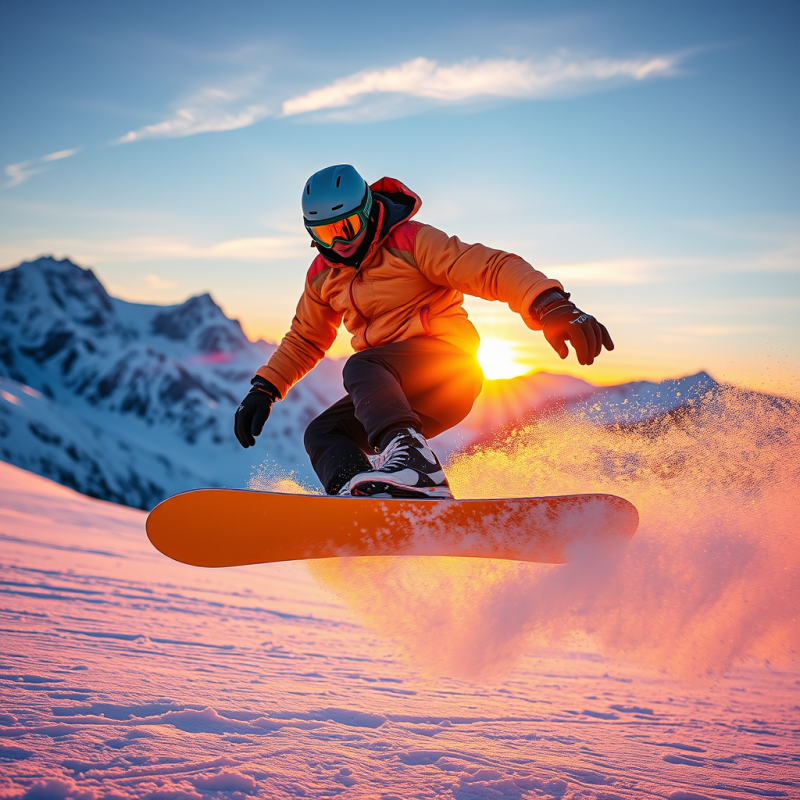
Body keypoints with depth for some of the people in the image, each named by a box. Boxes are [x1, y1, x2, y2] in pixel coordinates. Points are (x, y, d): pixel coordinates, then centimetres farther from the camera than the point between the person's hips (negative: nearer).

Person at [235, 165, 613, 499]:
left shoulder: (411, 241, -8)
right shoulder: (323, 275, 13)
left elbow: (492, 268, -19)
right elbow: (304, 339, 27)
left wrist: (551, 305, -36)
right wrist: (264, 389, 14)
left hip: (449, 366, -7)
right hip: (397, 396, 7)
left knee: (360, 367, -32)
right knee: (322, 433, -9)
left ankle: (413, 463, -56)